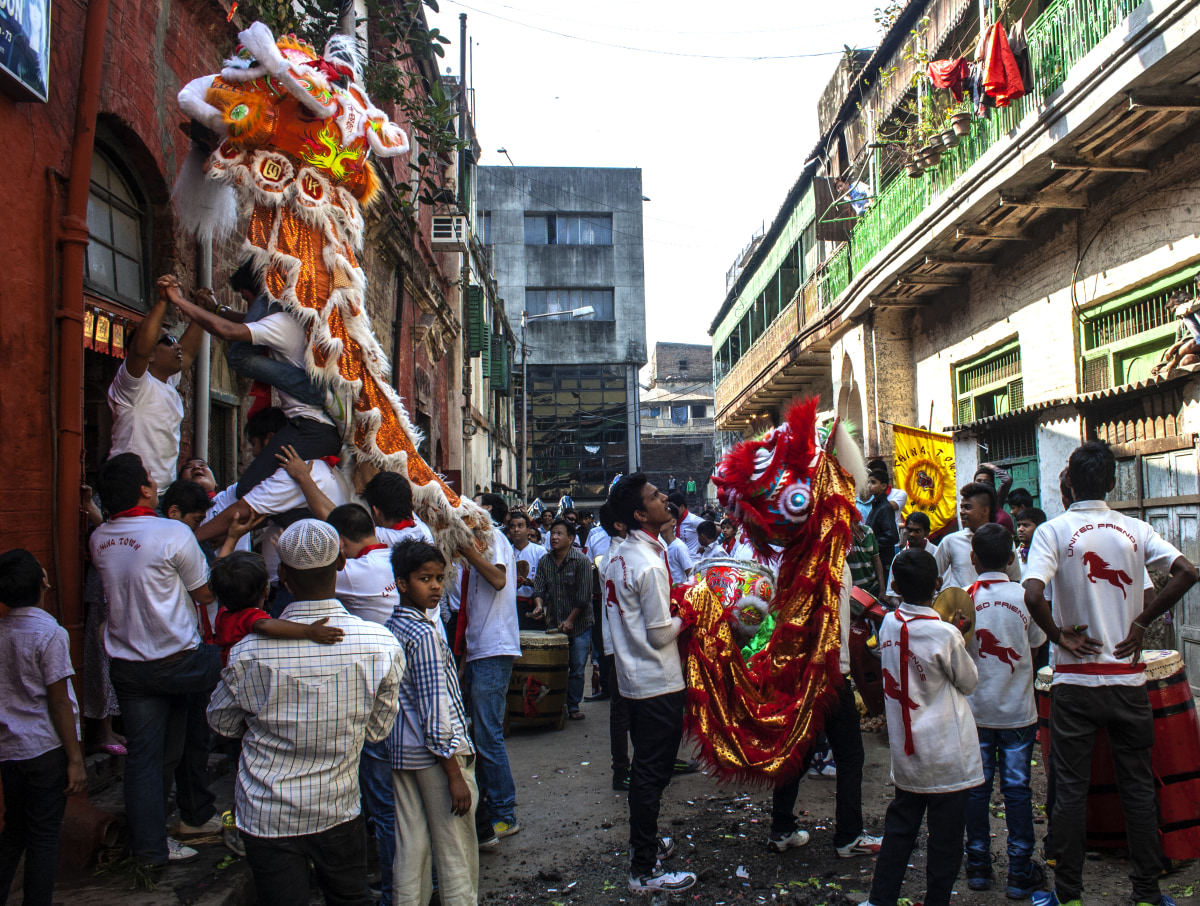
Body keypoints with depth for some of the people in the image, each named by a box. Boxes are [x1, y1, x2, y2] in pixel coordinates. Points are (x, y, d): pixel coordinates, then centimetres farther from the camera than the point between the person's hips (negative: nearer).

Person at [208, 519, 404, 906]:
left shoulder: (250, 652, -22)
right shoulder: (383, 645, -19)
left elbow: (221, 722, -1)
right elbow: (378, 729, -3)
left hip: (267, 816, -1)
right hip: (339, 811, 1)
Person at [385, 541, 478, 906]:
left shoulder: (390, 628, 7)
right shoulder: (425, 634, -18)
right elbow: (435, 711, -21)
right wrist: (455, 774, -18)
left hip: (400, 750, 8)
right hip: (437, 753, -8)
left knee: (411, 848, 14)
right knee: (456, 852, 3)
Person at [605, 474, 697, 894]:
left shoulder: (619, 557, 6)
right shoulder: (650, 565, -22)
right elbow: (660, 634, -20)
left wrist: (670, 609, 9)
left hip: (633, 679, 9)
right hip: (659, 683, -9)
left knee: (645, 768, 22)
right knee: (653, 773, 0)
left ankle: (644, 841, 38)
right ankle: (644, 871, 10)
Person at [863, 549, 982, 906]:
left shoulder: (889, 623, -4)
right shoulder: (946, 635, -19)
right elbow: (969, 682, -3)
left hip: (905, 750, 5)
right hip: (946, 753, -5)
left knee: (900, 826, 17)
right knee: (945, 835, 9)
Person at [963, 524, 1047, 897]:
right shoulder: (1025, 597, -9)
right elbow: (1037, 642, 4)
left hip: (975, 708, 0)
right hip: (1018, 710, 0)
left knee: (976, 786, 10)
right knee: (1017, 787, 7)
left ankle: (979, 866, 19)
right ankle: (1020, 872, 13)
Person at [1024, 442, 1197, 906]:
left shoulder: (1053, 531, -8)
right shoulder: (1135, 529, 2)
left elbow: (1033, 595, -22)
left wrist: (1059, 635, -7)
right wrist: (1142, 621, -1)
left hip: (1075, 680, -2)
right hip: (1128, 677, 3)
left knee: (1070, 789, 6)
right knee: (1138, 786, 13)